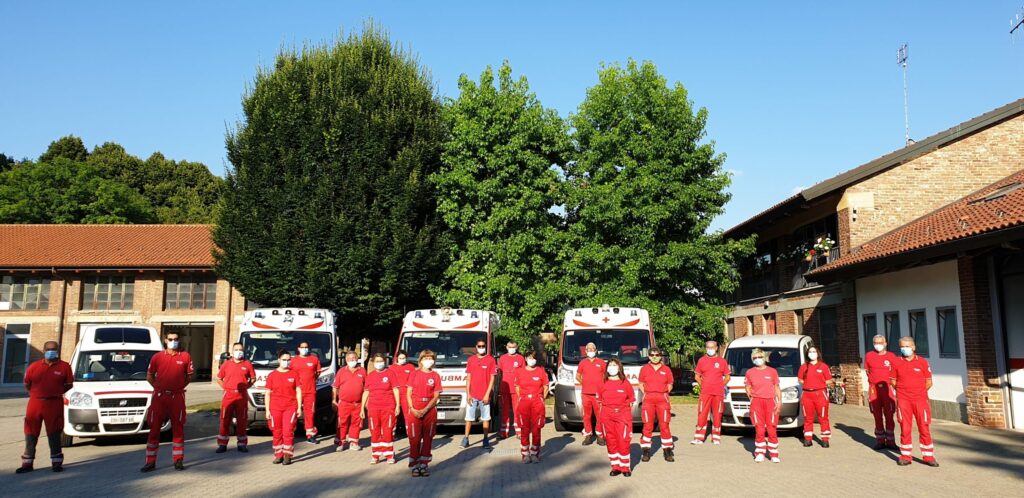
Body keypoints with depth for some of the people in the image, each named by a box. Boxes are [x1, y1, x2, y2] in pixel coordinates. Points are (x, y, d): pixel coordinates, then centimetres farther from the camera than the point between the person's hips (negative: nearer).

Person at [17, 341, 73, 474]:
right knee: (30, 434, 7)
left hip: (54, 404, -2)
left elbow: (69, 384, 5)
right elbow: (27, 384, 13)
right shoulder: (34, 366, 6)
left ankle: (57, 463, 12)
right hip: (35, 403, 2)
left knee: (54, 435, 4)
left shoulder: (64, 367, 1)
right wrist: (37, 393, 7)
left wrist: (57, 392, -1)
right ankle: (27, 463, 19)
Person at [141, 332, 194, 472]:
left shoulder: (185, 357, 2)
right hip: (159, 397, 0)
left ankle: (178, 460, 12)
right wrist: (158, 387, 5)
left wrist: (179, 386, 5)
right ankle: (150, 461, 11)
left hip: (177, 397, 0)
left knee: (178, 429, 4)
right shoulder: (157, 357, 3)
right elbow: (149, 376, 11)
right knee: (154, 429, 3)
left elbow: (190, 375, 10)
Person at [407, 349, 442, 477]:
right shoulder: (414, 374, 5)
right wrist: (412, 409, -10)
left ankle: (424, 464, 11)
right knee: (414, 438, -1)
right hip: (414, 411, 0)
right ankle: (415, 466, 5)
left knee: (428, 438, 3)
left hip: (430, 410, 0)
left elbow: (436, 396, -1)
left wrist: (425, 410, -11)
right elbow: (408, 393, 3)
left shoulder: (435, 376, 3)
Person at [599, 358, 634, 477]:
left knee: (623, 441, -5)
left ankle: (625, 467, 7)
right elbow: (600, 401, 11)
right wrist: (602, 416, 4)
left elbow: (631, 401, 6)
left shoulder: (625, 383, 2)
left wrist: (628, 415, -2)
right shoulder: (603, 384, 7)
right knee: (610, 441, 4)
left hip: (623, 414, -2)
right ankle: (615, 467, 14)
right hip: (607, 415, 2)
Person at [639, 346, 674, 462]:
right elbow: (641, 384, 13)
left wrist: (664, 393, 1)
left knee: (664, 425, 0)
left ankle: (667, 451, 9)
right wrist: (645, 393, 0)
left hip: (662, 399, 0)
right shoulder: (644, 369, 7)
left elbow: (670, 384, 13)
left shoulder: (666, 369, 5)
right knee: (647, 426, 1)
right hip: (648, 399, 0)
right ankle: (646, 451, 7)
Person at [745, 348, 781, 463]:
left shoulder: (772, 371, 7)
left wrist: (779, 401, 1)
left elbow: (777, 388, 9)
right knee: (759, 430, 0)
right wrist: (750, 396, 2)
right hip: (756, 402, 0)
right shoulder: (750, 372, 9)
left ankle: (774, 454, 8)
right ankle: (760, 453, 8)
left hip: (770, 401, 0)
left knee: (772, 429, -2)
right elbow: (748, 387, 18)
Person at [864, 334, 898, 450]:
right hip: (874, 388, 1)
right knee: (877, 416, 7)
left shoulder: (891, 356, 0)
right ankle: (880, 441, 15)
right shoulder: (869, 356, 5)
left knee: (889, 415, 1)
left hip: (887, 387, -1)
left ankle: (890, 441, 11)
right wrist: (875, 380, 10)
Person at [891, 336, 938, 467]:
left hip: (920, 400, -1)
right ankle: (905, 456, 12)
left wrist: (918, 392, 9)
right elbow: (893, 381, 10)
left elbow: (929, 382, 5)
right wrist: (904, 390, 10)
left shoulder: (922, 362, 0)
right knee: (905, 429, 4)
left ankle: (928, 456, 13)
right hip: (903, 401, 1)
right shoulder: (897, 363, 3)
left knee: (924, 428, 3)